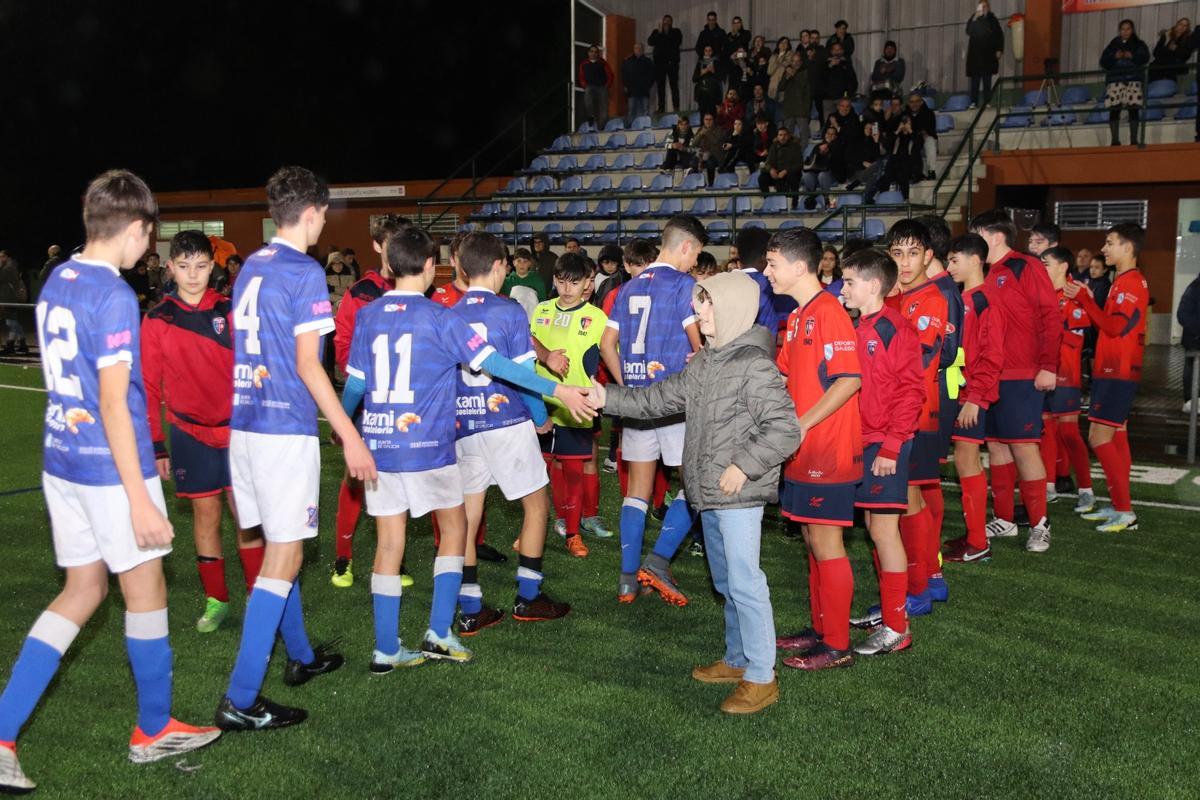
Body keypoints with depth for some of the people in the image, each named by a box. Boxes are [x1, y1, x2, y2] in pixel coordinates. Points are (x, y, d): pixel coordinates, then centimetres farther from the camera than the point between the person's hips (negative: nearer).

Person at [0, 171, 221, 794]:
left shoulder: (55, 282, 8)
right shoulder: (114, 297, -18)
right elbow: (113, 404, -21)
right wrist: (140, 500, -20)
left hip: (61, 461, 8)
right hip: (111, 468, -8)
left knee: (82, 590, 15)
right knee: (146, 590, 8)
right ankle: (154, 731, 25)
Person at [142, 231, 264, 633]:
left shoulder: (229, 311, 0)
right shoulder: (156, 320, 1)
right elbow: (149, 387, 4)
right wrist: (156, 446, 4)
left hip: (235, 430, 0)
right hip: (190, 433, 0)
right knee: (205, 515, 8)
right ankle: (216, 600, 22)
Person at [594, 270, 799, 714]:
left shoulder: (754, 365, -16)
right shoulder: (703, 362, 11)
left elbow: (785, 428, -20)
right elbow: (660, 399, 13)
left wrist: (744, 465, -21)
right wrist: (606, 397, 6)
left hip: (740, 495, -9)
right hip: (709, 493, 9)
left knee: (744, 581, -7)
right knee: (726, 582, 18)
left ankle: (761, 678, 4)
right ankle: (737, 660, 33)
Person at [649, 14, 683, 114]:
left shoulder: (676, 32, 12)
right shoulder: (656, 32, 16)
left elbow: (678, 42, -6)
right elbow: (650, 42, -1)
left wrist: (667, 33, -6)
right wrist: (659, 33, -8)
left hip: (672, 62, -2)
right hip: (659, 62, 2)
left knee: (674, 85, -9)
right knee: (661, 86, -2)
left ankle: (676, 107, -12)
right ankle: (661, 107, -2)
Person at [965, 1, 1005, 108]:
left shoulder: (992, 19, 3)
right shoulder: (974, 19, 6)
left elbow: (1000, 35, 3)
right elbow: (968, 31, -11)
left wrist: (999, 50, -6)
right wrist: (975, 18, -14)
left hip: (988, 54, -1)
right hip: (975, 53, 1)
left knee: (987, 79, 1)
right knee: (975, 78, -1)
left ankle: (987, 102, 3)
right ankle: (974, 102, 1)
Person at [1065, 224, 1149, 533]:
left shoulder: (1131, 282, -15)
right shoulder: (1125, 281, 17)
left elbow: (1115, 326, -23)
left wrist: (1083, 298, -19)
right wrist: (1087, 299, 4)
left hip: (1117, 374, -10)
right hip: (1114, 371, 10)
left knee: (1099, 438, -11)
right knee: (1116, 438, 11)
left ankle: (1125, 512, -7)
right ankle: (1119, 506, 17)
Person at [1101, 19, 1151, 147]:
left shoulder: (1139, 44, 16)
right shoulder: (1112, 45, 18)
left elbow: (1145, 58, 1)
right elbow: (1103, 62, 8)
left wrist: (1132, 56, -14)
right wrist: (1115, 57, -9)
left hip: (1133, 79, -1)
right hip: (1115, 80, 1)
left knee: (1133, 109, -7)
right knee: (1114, 110, -7)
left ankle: (1133, 140, -6)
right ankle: (1115, 140, -6)